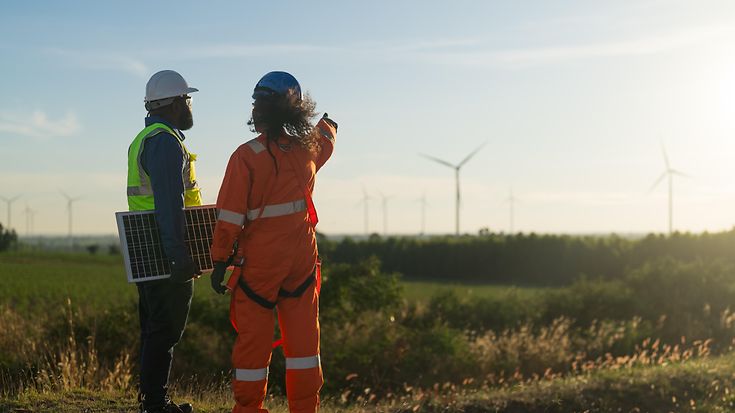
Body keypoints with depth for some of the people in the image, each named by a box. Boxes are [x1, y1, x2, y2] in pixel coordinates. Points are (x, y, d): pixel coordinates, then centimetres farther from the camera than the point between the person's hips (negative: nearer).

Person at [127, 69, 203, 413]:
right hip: (165, 254, -10)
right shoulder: (166, 142, -14)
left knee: (154, 327, 14)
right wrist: (179, 255, -26)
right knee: (165, 330, -6)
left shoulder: (144, 139, 20)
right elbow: (170, 205, -23)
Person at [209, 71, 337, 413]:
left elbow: (230, 217, -13)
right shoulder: (308, 149, 2)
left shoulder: (246, 156, -12)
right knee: (303, 337, 9)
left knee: (253, 339, 5)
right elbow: (325, 143, 29)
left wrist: (219, 262, -5)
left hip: (259, 261, -4)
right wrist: (328, 125, 52)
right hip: (302, 258, 4)